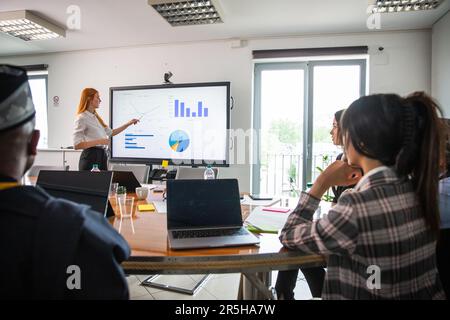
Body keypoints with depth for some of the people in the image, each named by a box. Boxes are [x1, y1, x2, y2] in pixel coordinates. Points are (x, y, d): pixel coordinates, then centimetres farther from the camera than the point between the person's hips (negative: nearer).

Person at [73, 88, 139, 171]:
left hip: (102, 155, 8)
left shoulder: (96, 117, 15)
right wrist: (99, 141, -21)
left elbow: (110, 132, 25)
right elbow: (76, 145, -17)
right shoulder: (82, 118, -10)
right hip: (90, 156, -8)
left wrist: (128, 124, 22)